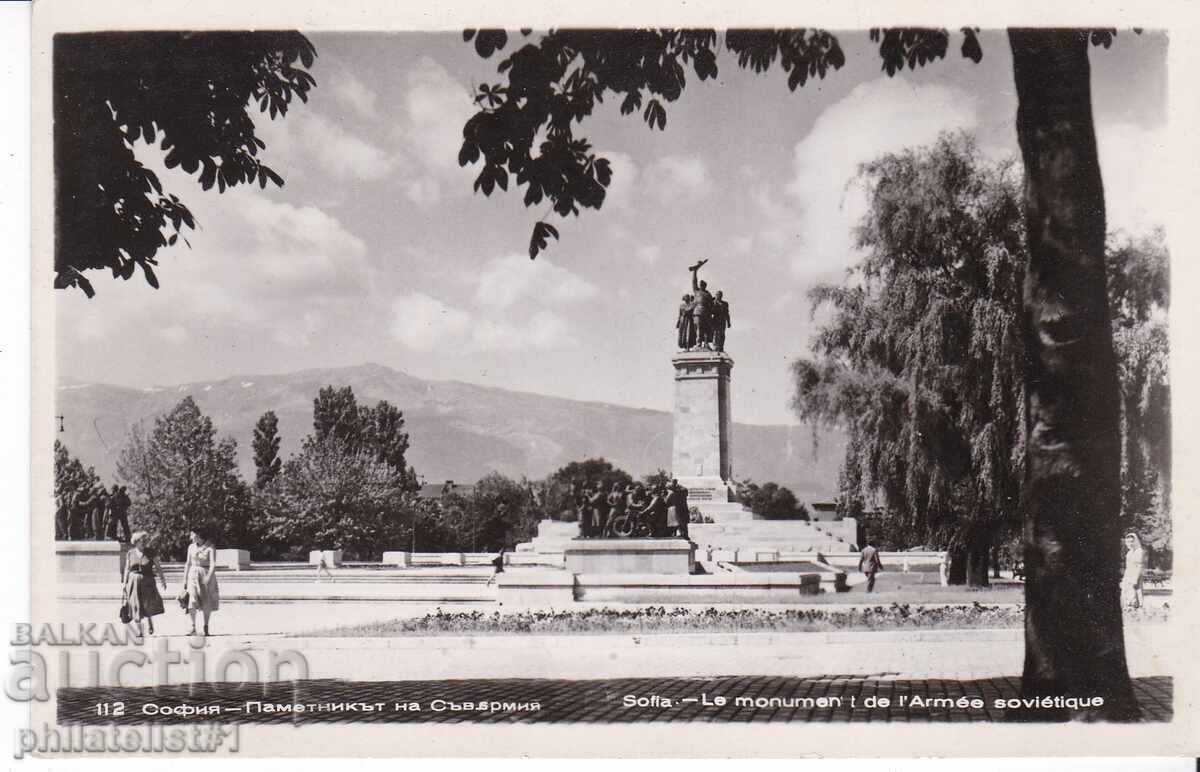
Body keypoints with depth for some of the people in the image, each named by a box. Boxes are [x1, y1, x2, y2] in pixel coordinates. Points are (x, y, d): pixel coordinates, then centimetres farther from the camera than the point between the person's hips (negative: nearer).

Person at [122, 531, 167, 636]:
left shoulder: (150, 553, 2)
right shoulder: (130, 553, 4)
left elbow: (158, 567, 5)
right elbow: (127, 569, 7)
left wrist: (163, 579, -2)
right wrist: (124, 583, 4)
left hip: (147, 583, -1)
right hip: (134, 582, 1)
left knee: (149, 605, -10)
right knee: (136, 607, 1)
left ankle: (150, 624, 15)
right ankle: (139, 630, 8)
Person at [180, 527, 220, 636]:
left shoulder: (210, 548, -9)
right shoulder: (191, 547, 6)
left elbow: (213, 564, -17)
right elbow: (188, 564, 11)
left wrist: (208, 577, -30)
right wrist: (184, 579, 9)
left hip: (206, 575, -3)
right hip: (193, 575, 3)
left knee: (206, 604, 5)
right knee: (192, 601, -14)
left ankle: (206, 627, 21)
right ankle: (193, 628, -14)